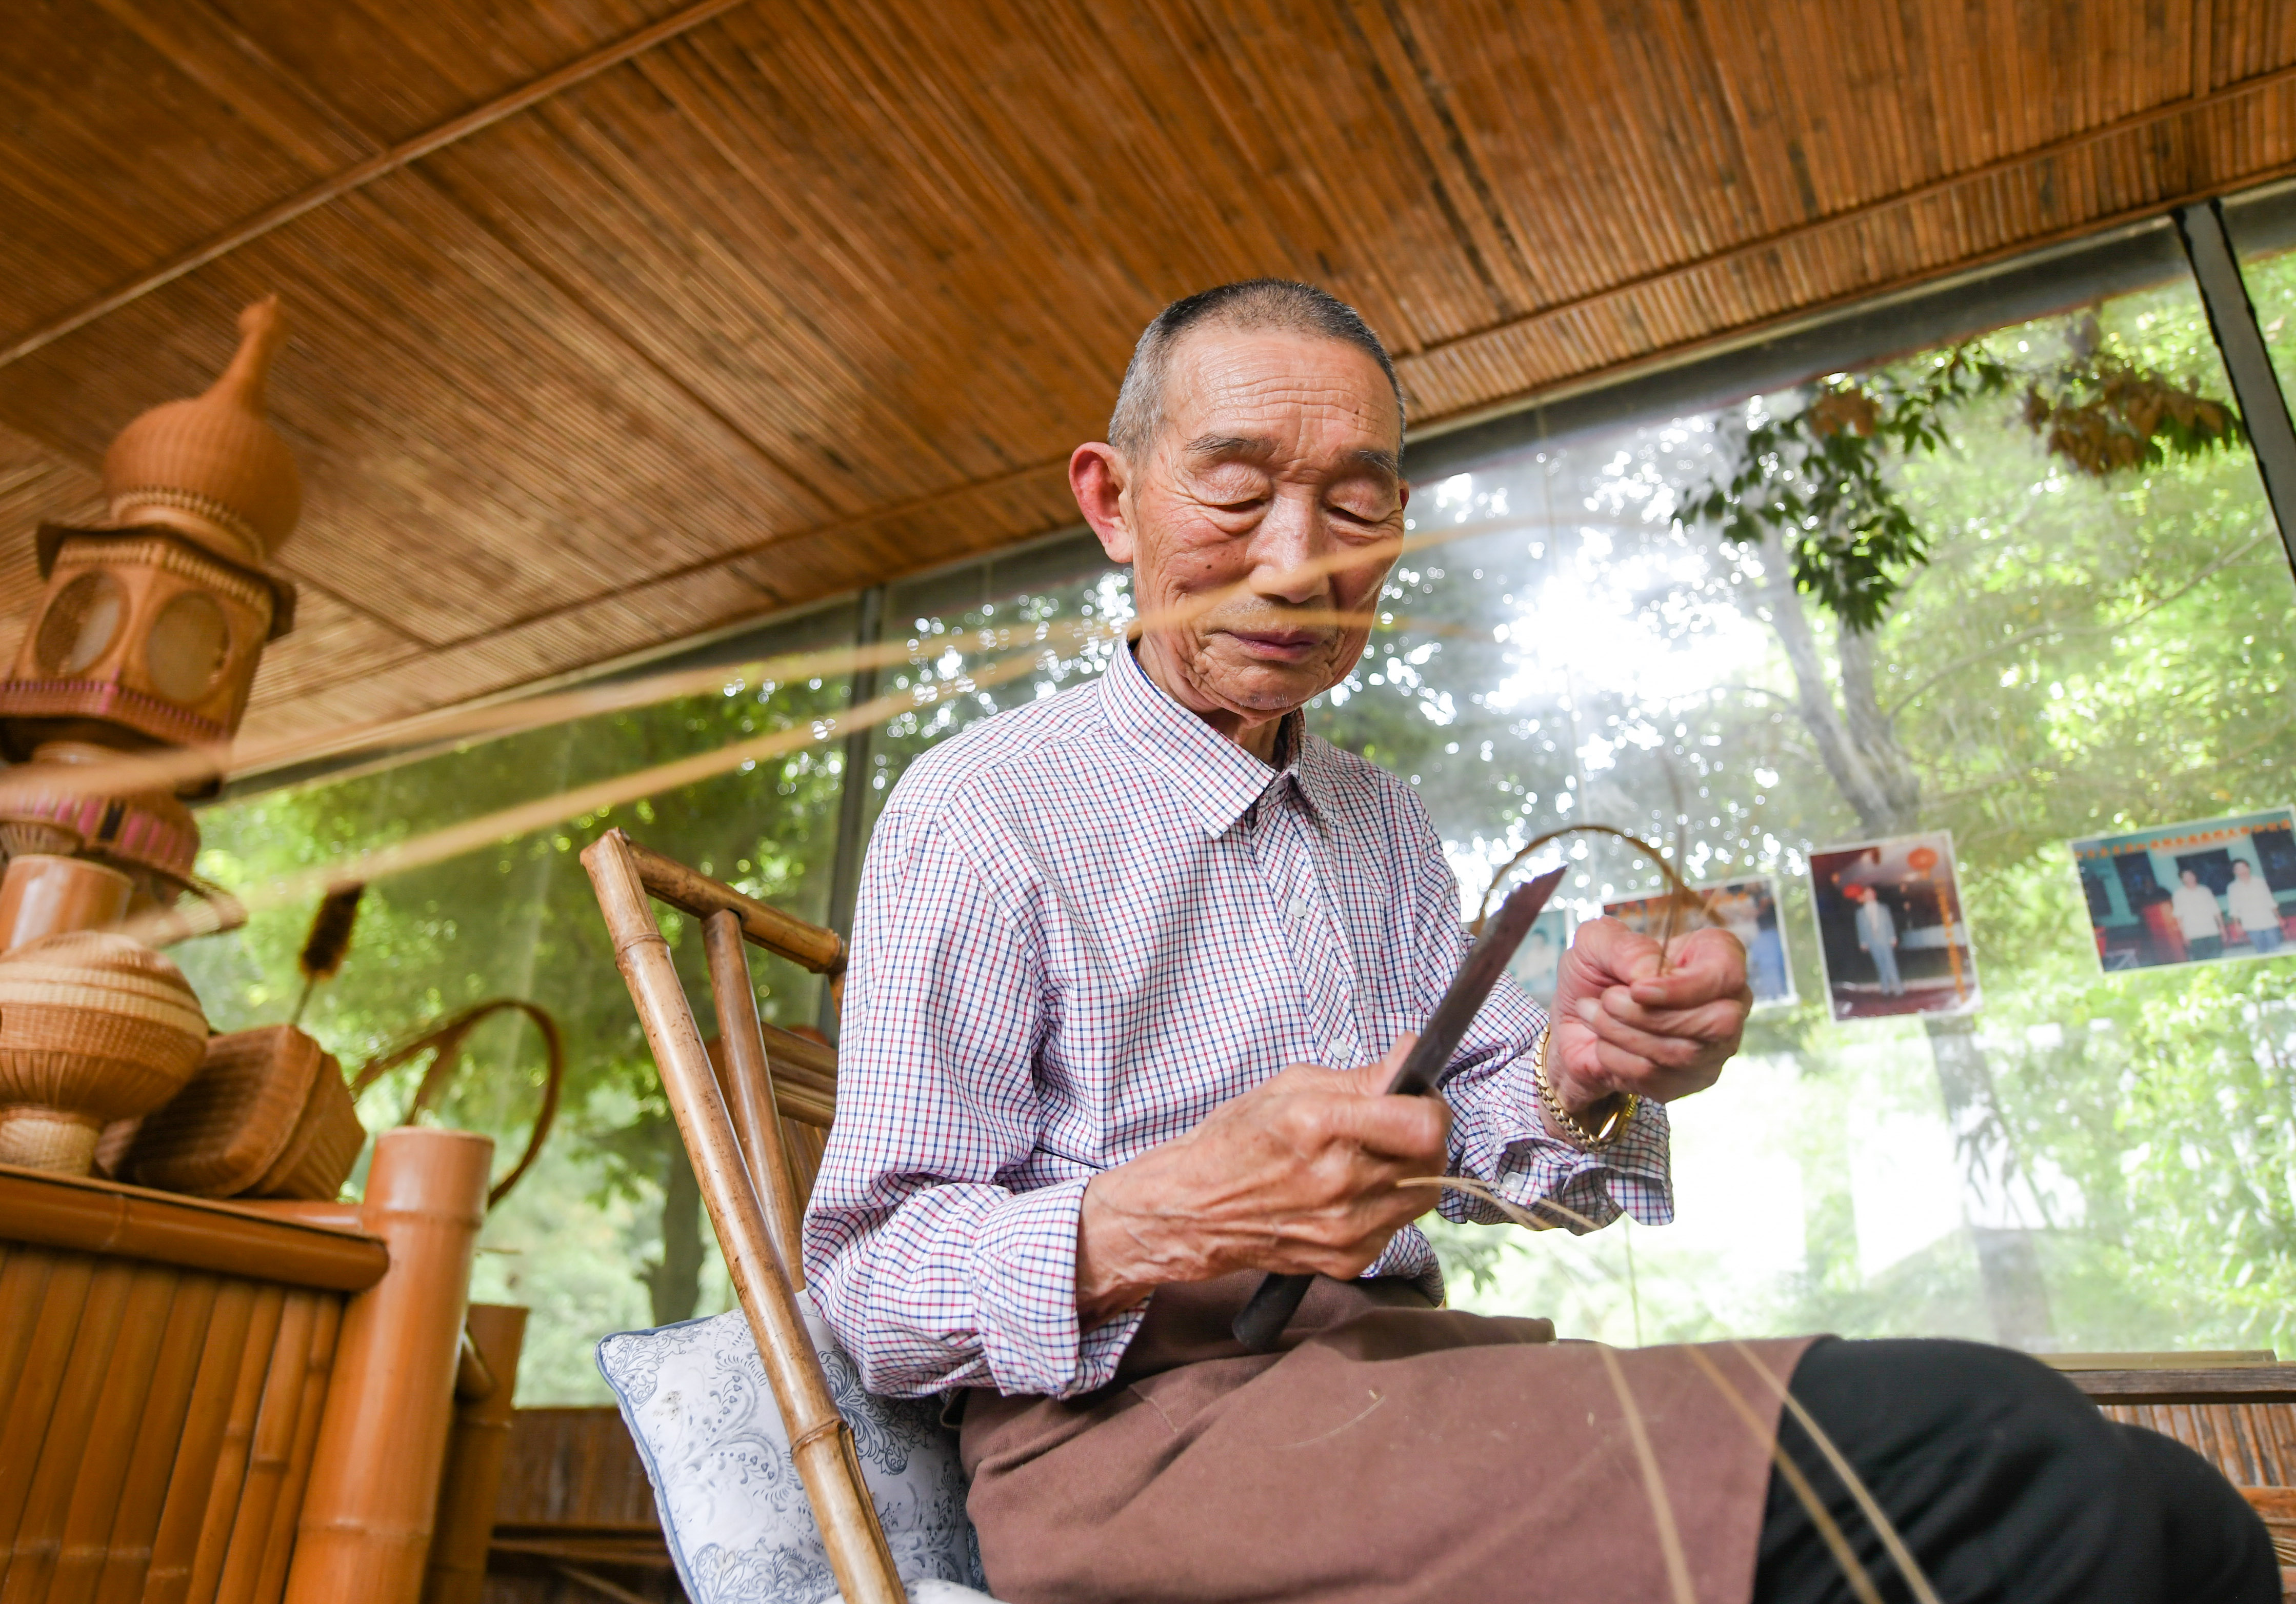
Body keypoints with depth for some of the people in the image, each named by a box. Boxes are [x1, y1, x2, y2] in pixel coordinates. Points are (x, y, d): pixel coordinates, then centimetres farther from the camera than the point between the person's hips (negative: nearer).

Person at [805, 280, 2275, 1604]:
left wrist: (1579, 1081, -8)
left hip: (1396, 1372, 6)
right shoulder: (980, 808, -5)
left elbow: (1468, 1163, 15)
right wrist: (1162, 1225, -25)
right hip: (1136, 1416, -6)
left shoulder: (1390, 828, 16)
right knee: (1994, 1458, -22)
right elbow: (872, 1280, -6)